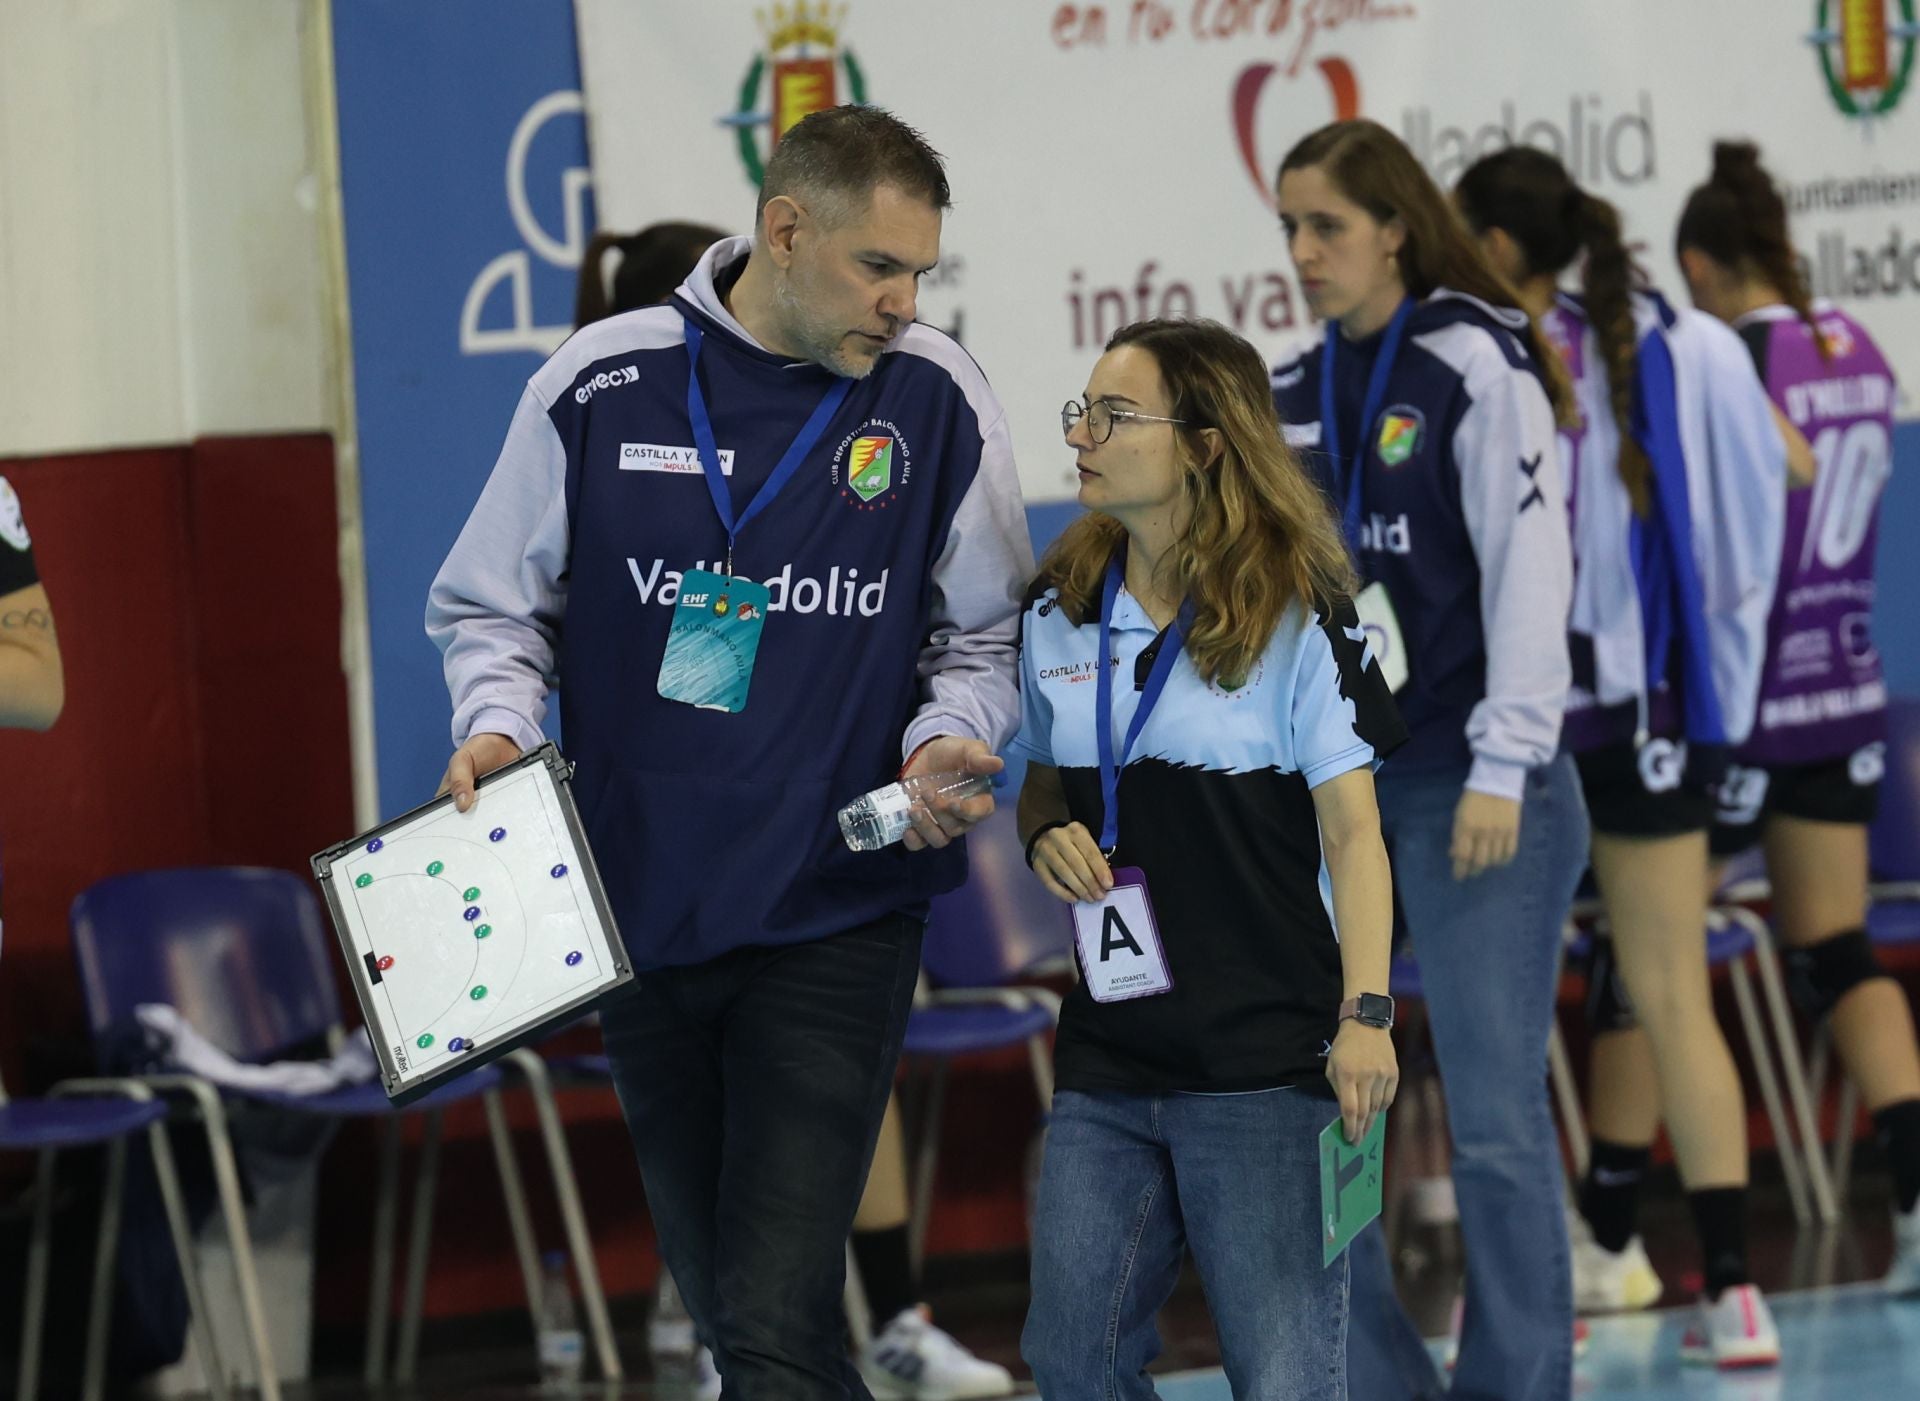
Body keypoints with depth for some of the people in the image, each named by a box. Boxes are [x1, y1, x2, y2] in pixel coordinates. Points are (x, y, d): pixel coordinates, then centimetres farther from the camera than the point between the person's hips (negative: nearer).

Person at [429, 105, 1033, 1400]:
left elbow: (985, 637, 8)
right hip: (643, 903, 3)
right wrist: (498, 724, -10)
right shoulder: (602, 384, -2)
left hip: (835, 918, -3)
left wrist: (948, 741, -12)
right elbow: (494, 609, 9)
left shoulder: (938, 401, -3)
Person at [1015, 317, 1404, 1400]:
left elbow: (1351, 826, -8)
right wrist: (1046, 833, 1)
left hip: (1267, 1060, -6)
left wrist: (1367, 1014, -18)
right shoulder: (1060, 614, 10)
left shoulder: (1296, 617, -5)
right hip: (1109, 1058, 6)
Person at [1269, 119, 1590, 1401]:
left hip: (1470, 782, -6)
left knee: (1495, 1117, -6)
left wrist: (1505, 766, -15)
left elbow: (1530, 566, -11)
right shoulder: (1295, 392, 12)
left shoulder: (1474, 366, -6)